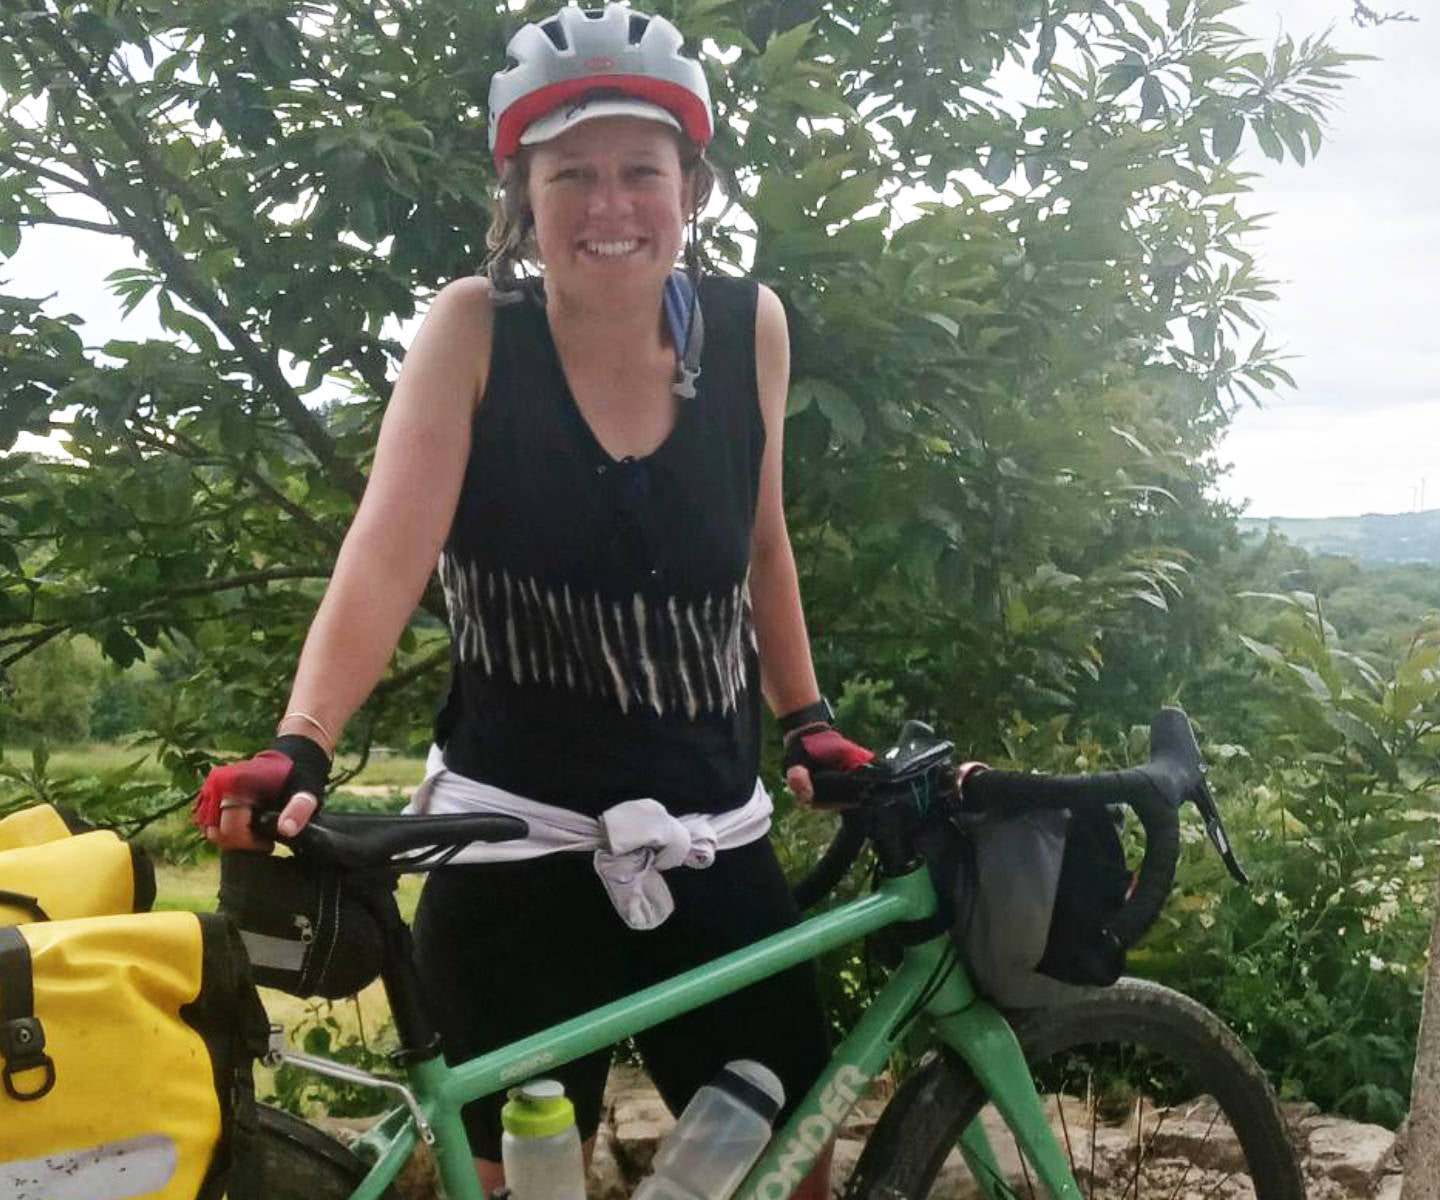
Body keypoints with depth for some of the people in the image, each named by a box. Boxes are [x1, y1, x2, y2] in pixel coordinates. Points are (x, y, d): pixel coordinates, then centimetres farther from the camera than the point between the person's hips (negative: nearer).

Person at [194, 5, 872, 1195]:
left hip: (709, 843, 3)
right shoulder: (475, 328, -10)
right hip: (514, 849, -2)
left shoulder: (750, 327, -2)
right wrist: (301, 745, -34)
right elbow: (388, 551, -21)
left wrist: (809, 721, 10)